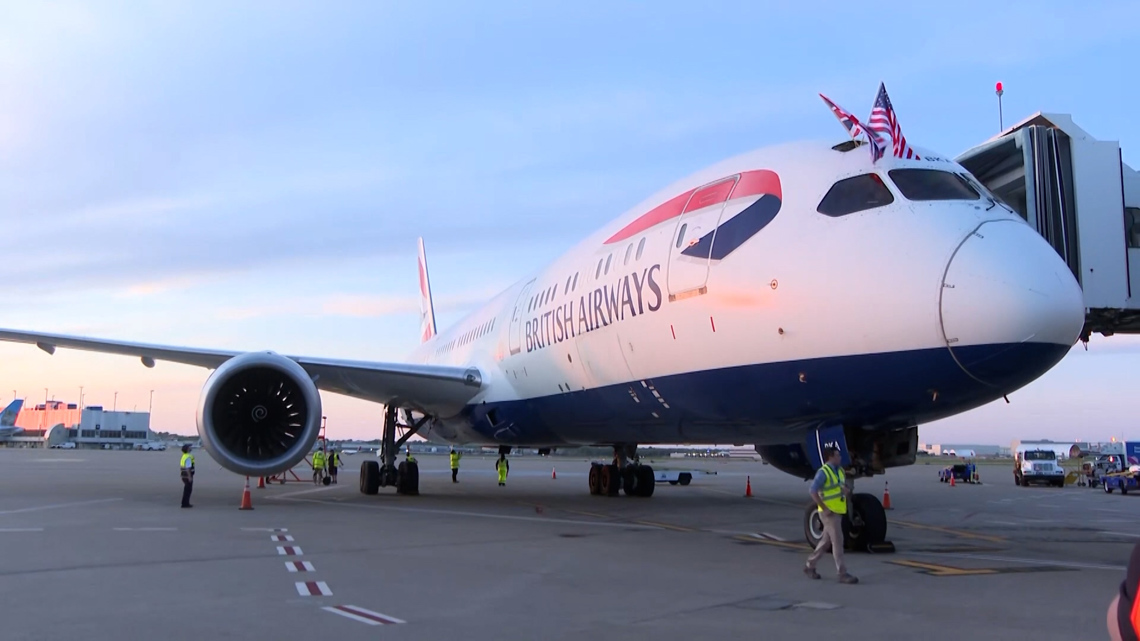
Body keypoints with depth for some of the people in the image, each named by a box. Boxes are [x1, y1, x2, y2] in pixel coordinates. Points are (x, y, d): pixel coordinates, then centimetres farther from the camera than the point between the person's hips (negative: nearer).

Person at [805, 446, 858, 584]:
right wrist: (824, 508, -22)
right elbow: (813, 492, -20)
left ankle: (810, 566, 25)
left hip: (838, 511, 8)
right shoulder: (823, 472, -15)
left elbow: (845, 487, 22)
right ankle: (842, 574, -2)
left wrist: (847, 490, -2)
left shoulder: (840, 470, 11)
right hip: (829, 512, -8)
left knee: (826, 541, 14)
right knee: (838, 541, -7)